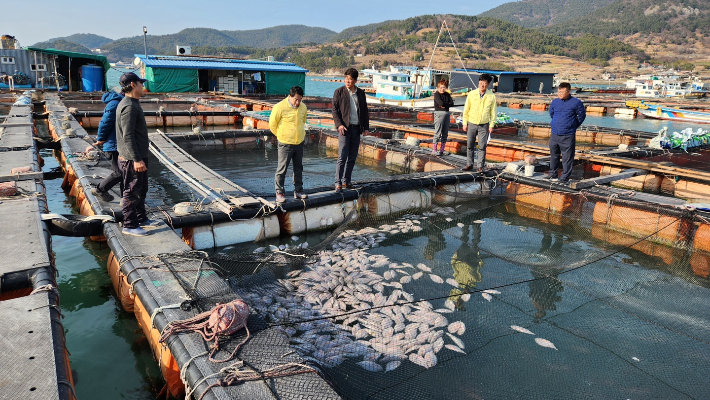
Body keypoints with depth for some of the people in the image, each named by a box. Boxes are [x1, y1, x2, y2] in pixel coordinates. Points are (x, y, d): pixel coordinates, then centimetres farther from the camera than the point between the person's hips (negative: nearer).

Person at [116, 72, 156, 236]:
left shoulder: (133, 104, 15)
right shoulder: (128, 107, -18)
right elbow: (127, 136, -23)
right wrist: (136, 159, -25)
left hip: (139, 156, 11)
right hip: (132, 159, -11)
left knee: (141, 189, 20)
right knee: (132, 192, -2)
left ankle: (141, 218, 33)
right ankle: (129, 225, 8)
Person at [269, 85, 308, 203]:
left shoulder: (303, 107, 4)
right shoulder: (280, 107, -13)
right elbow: (272, 124, -3)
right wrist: (281, 135, 7)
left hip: (299, 143, 6)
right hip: (285, 144, -5)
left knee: (298, 168, 13)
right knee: (282, 169, 0)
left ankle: (298, 191, 26)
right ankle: (279, 192, 11)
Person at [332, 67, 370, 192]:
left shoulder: (361, 93, 12)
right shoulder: (339, 92, 1)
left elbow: (365, 111, 16)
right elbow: (335, 110, -2)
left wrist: (366, 127, 9)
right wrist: (339, 125, -15)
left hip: (356, 128, 4)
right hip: (344, 128, -4)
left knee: (352, 157, 7)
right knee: (342, 157, -9)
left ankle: (346, 181, 17)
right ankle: (338, 183, -4)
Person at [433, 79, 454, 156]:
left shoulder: (447, 94, 14)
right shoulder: (436, 94, -1)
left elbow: (452, 104, 2)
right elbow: (441, 103, -16)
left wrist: (444, 105, -10)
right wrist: (447, 104, -1)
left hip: (447, 113, 6)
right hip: (439, 113, -6)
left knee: (445, 133, 6)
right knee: (438, 132, -8)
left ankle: (441, 150, 12)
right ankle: (434, 150, -1)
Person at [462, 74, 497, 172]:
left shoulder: (491, 96, -4)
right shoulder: (471, 94, -4)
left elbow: (493, 111, 2)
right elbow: (466, 109, 3)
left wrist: (491, 125, -2)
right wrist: (465, 123, 1)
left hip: (484, 125, -1)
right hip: (471, 124, 1)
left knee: (482, 147, 0)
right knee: (470, 146, 6)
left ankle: (480, 166, 9)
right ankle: (470, 164, 18)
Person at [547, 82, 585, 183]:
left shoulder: (576, 102, -6)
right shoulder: (554, 102, 6)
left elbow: (581, 116, 6)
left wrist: (573, 126, 11)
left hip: (568, 136, -4)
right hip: (554, 134, 4)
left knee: (567, 158, 1)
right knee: (554, 155, 14)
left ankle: (565, 177, 10)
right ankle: (553, 174, 28)